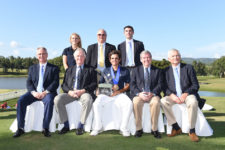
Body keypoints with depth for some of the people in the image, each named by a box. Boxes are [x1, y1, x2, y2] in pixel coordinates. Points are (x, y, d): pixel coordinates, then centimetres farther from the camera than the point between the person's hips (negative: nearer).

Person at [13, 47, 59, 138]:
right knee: (21, 101, -22)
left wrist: (45, 92, -17)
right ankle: (20, 128, -12)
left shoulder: (54, 68, 9)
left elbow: (55, 83, -3)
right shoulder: (32, 68, 19)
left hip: (47, 92, -3)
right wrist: (33, 92, -11)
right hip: (34, 92, 4)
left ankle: (45, 128, -28)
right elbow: (29, 83, 9)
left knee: (49, 101, -35)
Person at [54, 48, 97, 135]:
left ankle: (81, 126, -20)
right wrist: (69, 91, -9)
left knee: (88, 100, -36)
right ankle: (66, 125, -10)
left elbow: (94, 85, 2)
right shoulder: (69, 70, 23)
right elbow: (64, 84, 14)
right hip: (70, 93, 3)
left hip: (84, 93, -3)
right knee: (57, 99, -24)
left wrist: (82, 91, -15)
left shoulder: (90, 70, 15)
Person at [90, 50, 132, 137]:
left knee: (129, 104, -30)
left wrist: (119, 91, -8)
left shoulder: (125, 71, 14)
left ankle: (123, 128, -14)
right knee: (96, 104, -28)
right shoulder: (106, 71, 19)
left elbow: (127, 85, 9)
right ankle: (98, 127, -10)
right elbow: (101, 84, 18)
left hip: (120, 93, -1)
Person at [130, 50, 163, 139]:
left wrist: (152, 93, -15)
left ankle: (154, 129, -16)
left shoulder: (157, 71, 15)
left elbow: (160, 85, 4)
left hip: (153, 94, 0)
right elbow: (132, 85, 5)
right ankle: (139, 129, -16)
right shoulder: (136, 70, 15)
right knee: (136, 102, -32)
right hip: (139, 94, 0)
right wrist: (139, 93, -14)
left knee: (156, 102, -33)